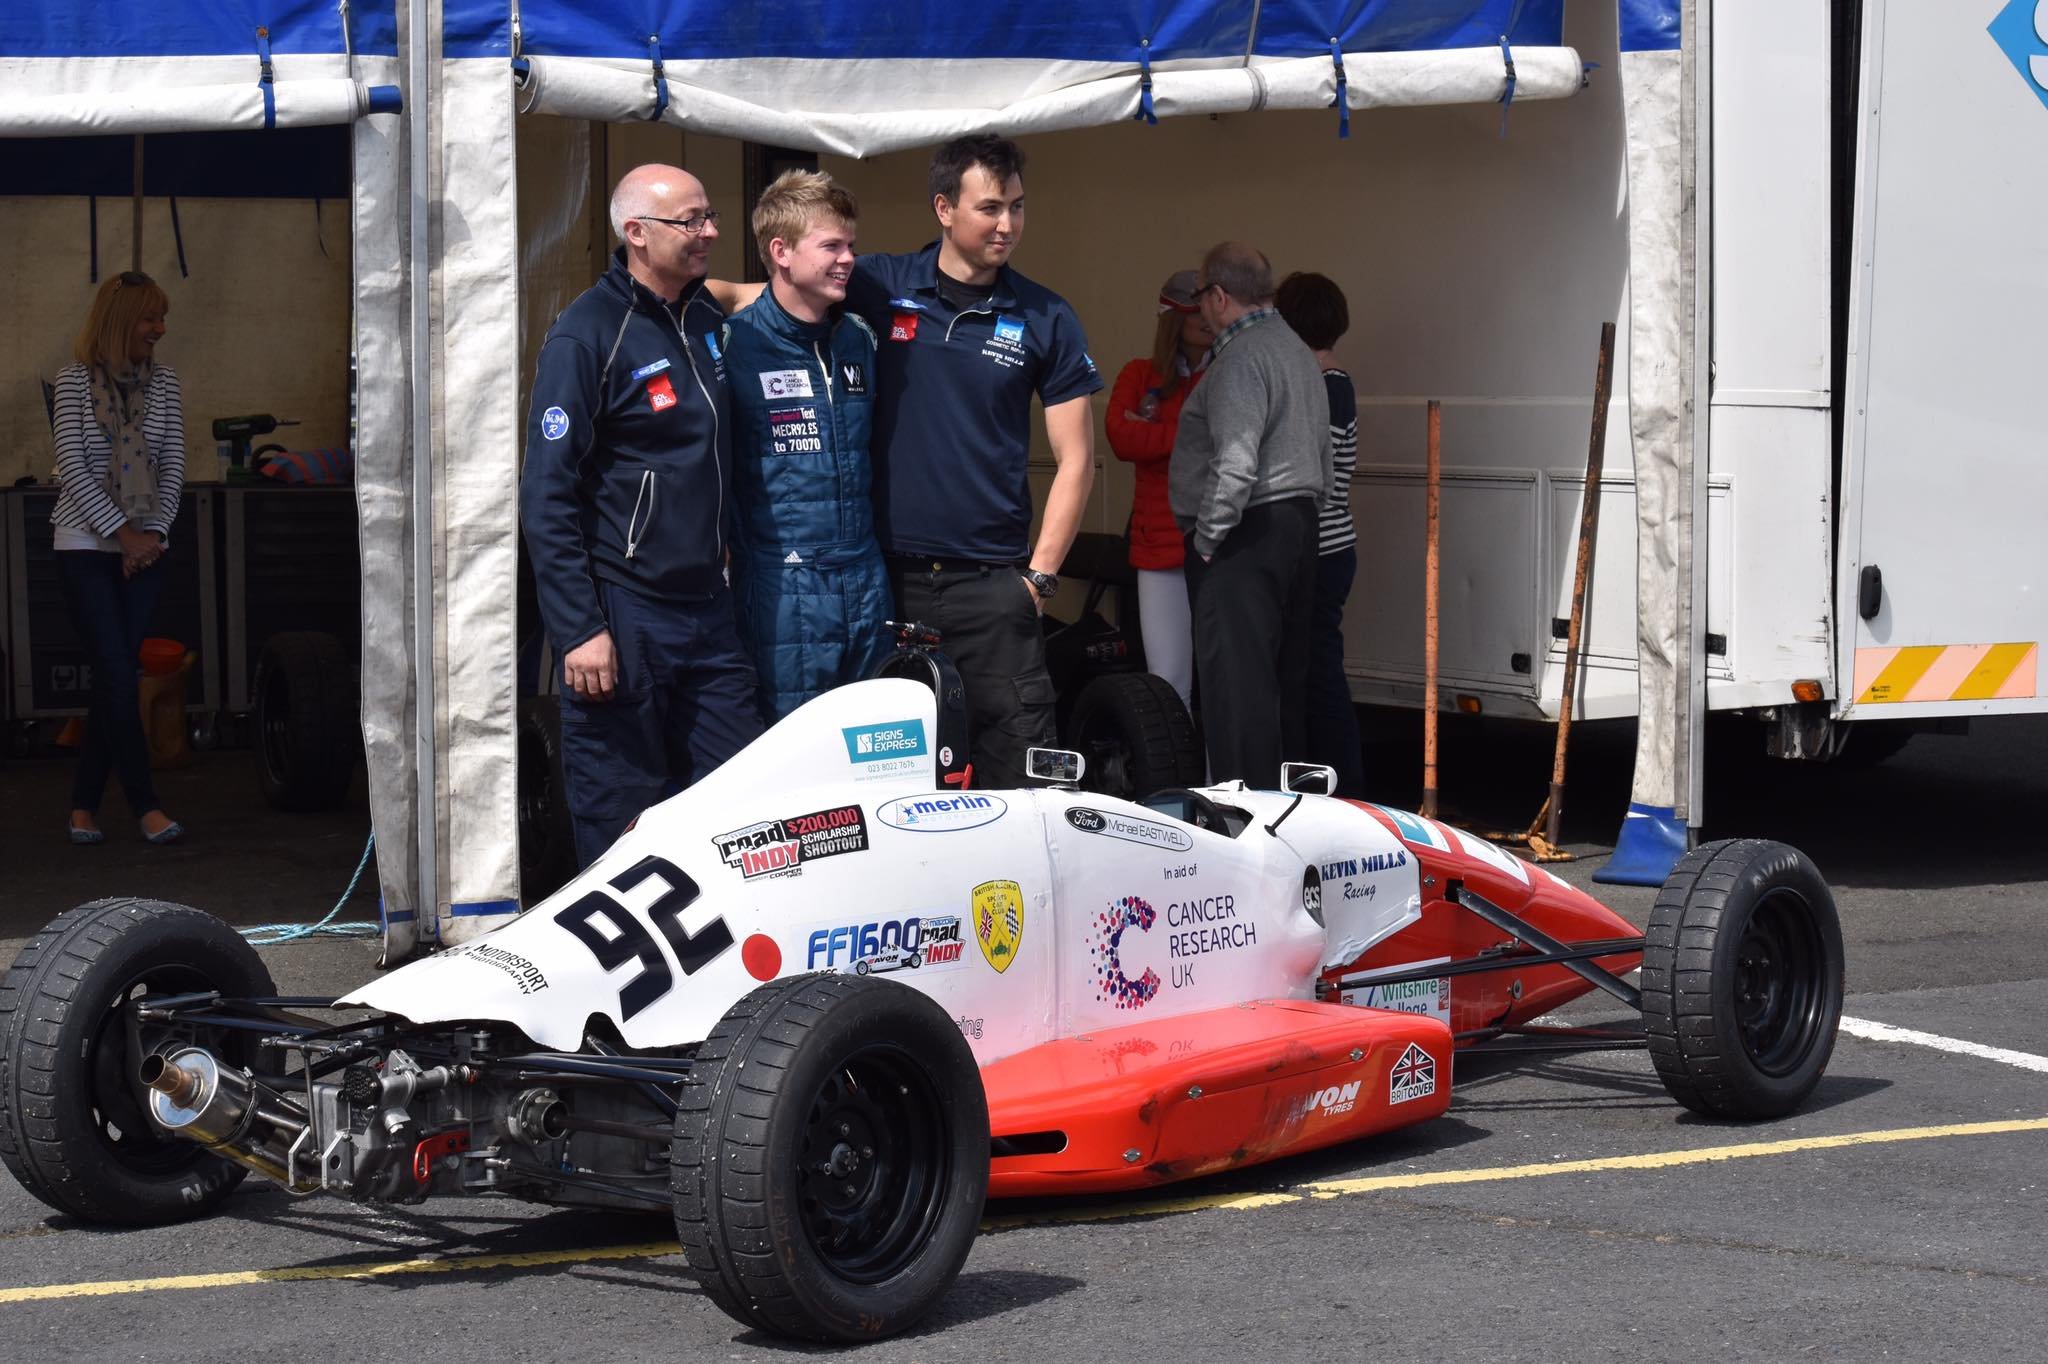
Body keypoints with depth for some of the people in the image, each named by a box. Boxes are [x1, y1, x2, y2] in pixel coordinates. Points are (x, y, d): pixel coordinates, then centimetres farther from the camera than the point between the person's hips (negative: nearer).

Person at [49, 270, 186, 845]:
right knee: (117, 673, -10)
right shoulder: (74, 381, -4)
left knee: (115, 675, 3)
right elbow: (73, 468, -9)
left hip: (143, 548, 4)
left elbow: (173, 467, 6)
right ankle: (145, 803, -9)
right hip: (85, 545, -4)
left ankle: (84, 803, 11)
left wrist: (152, 532, -7)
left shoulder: (163, 383, 6)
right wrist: (123, 532, -14)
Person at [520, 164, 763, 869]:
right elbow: (547, 496, -13)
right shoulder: (587, 335, -10)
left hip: (708, 608, 7)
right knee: (622, 819, -3)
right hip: (624, 618, -7)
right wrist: (578, 629, -18)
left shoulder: (710, 320, 12)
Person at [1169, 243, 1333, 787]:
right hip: (1298, 527, 10)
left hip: (1246, 536, -10)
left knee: (1235, 681, -9)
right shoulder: (1297, 351, 18)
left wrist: (1206, 538, -14)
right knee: (1284, 678, 13)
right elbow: (1322, 453, 22)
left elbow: (1235, 465, -23)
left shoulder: (1242, 358, -14)